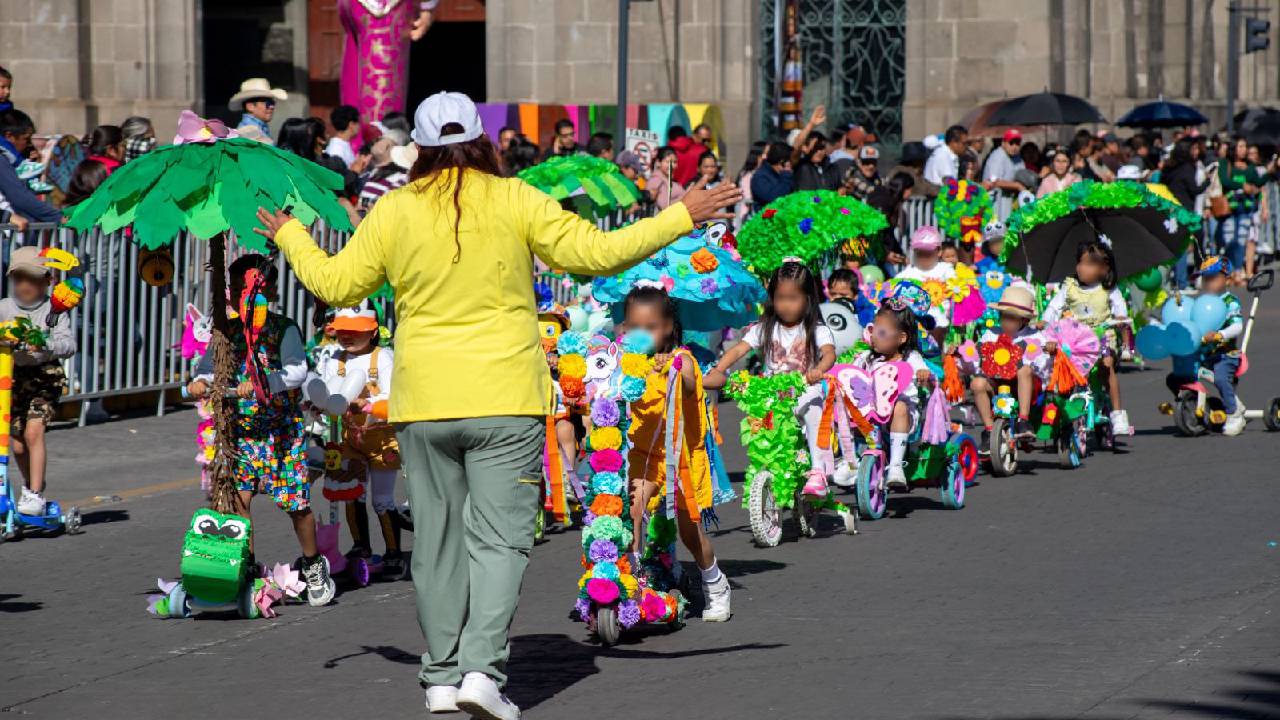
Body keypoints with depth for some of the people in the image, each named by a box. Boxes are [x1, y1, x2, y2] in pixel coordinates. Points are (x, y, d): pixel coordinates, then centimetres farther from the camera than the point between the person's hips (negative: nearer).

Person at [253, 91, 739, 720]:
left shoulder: (394, 212, 2)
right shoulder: (516, 202, -4)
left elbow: (336, 284, 10)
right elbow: (597, 253, -5)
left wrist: (290, 237, 28)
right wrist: (681, 218, 4)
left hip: (424, 405, 2)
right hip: (505, 404, -2)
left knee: (438, 540, 11)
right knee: (499, 538, -1)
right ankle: (482, 668, -13)